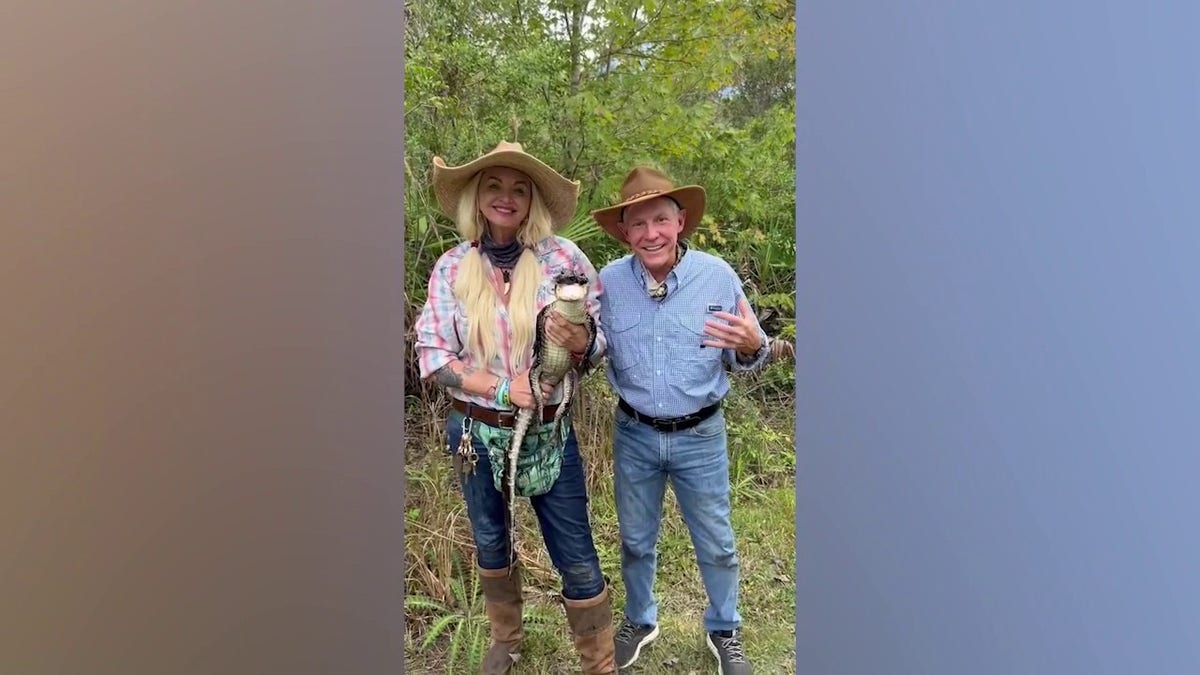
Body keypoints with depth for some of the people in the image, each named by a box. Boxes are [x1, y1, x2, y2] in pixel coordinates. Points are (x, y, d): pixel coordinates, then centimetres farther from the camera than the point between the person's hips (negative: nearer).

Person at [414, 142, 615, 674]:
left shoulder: (563, 258, -10)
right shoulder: (452, 268, -6)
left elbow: (600, 343, -5)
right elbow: (431, 356, -7)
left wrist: (580, 342, -28)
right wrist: (502, 387, -21)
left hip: (547, 432, -2)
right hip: (476, 432, 2)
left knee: (577, 561, 6)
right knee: (490, 545, 23)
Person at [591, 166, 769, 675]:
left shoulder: (718, 275, -12)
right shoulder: (608, 283, -10)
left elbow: (745, 359, -4)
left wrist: (750, 347, -28)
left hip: (700, 436, -1)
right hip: (633, 435, 1)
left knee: (716, 545, 16)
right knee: (636, 540, 21)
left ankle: (724, 631, 43)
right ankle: (639, 621, 47)